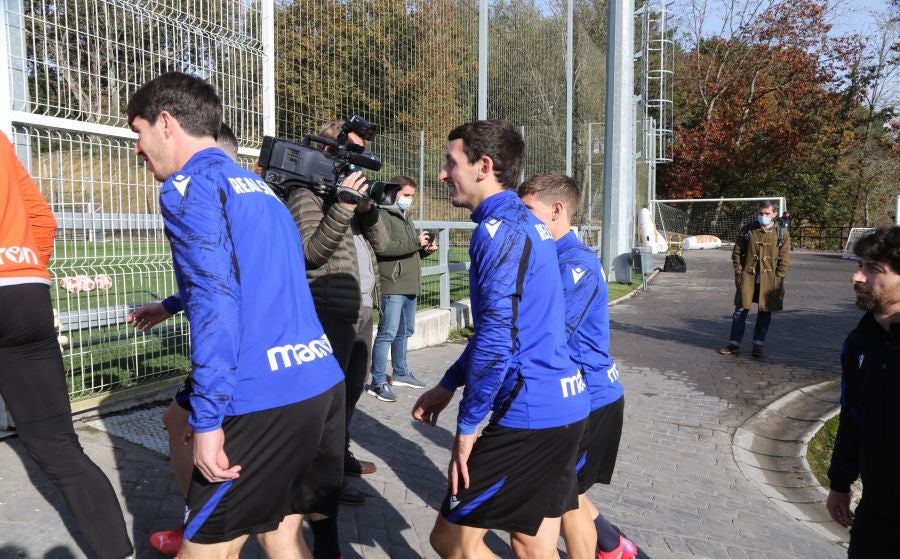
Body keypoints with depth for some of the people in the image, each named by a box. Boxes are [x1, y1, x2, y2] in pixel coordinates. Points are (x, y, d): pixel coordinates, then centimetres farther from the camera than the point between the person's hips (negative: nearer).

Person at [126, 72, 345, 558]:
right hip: (323, 384, 9)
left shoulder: (189, 186, -5)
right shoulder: (256, 187, 22)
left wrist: (206, 420, -17)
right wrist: (171, 306, 43)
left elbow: (215, 302, -18)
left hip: (267, 400, -9)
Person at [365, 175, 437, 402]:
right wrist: (416, 242, -19)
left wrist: (425, 249, 7)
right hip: (393, 286, -9)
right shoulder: (383, 216, -8)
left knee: (404, 332, 17)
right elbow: (383, 248, -22)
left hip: (410, 287, 9)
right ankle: (378, 383, -5)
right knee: (387, 334, -9)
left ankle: (400, 373, 30)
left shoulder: (406, 218, 22)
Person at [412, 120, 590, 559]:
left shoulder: (499, 230, -16)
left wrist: (468, 425, -11)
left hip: (530, 414, -9)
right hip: (561, 406, 9)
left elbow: (496, 340, -23)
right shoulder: (525, 222, 15)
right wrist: (448, 385, 19)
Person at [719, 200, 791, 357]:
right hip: (748, 277, 0)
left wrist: (777, 279, -7)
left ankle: (758, 345, 19)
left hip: (769, 280, 0)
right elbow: (737, 253, 6)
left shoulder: (782, 234, 0)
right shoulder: (747, 230, 2)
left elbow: (785, 259, 0)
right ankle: (734, 344, 11)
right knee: (740, 310, 2)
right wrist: (739, 273, -2)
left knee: (765, 312, 8)